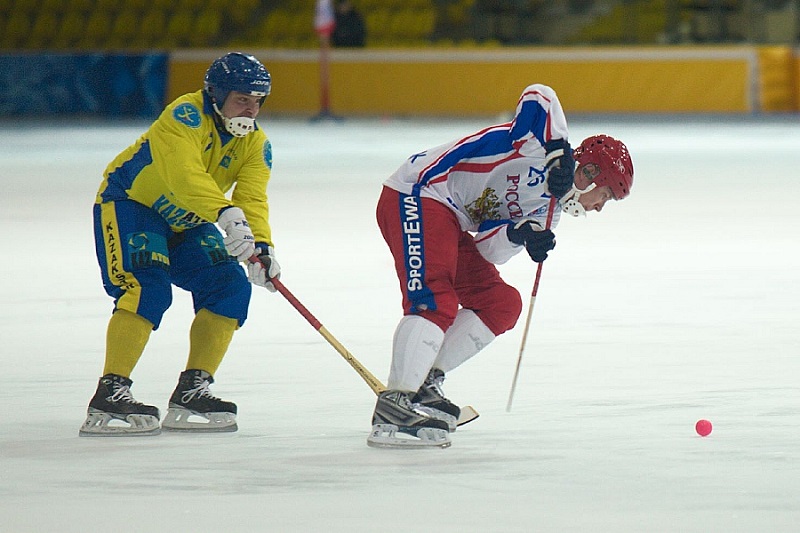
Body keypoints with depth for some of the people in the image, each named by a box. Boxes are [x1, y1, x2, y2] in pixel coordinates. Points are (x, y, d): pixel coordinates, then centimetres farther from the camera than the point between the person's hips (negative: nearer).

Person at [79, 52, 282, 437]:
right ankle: (109, 397, -28)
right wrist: (227, 213, -58)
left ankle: (191, 391, 1)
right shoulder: (185, 116, -26)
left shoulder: (255, 143, -5)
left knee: (231, 287, -7)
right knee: (147, 289, -27)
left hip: (186, 223, 7)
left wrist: (261, 246, -38)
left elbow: (252, 199, -18)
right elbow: (185, 174, -43)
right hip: (129, 204, -7)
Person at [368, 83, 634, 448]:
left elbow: (488, 248, 1)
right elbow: (538, 97, -28)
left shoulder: (550, 205, 15)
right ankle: (393, 408, -32)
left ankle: (424, 384, 6)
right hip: (416, 196, -10)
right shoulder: (542, 146, -7)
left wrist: (520, 234, -19)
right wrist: (558, 147, -37)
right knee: (435, 302, -25)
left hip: (453, 220, 10)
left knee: (501, 304, 8)